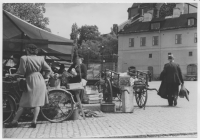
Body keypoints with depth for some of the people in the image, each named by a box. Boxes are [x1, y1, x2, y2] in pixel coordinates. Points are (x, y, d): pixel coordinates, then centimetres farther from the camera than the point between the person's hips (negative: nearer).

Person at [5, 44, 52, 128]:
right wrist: (46, 76, 23)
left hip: (30, 81, -3)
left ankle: (15, 121, 6)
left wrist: (13, 75, 7)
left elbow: (21, 72, -9)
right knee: (37, 102, 7)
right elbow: (48, 69, 6)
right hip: (40, 81, 4)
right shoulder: (41, 58, 5)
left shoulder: (24, 58, -7)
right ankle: (34, 121, 3)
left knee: (23, 103, 3)